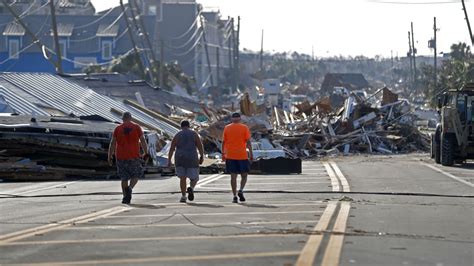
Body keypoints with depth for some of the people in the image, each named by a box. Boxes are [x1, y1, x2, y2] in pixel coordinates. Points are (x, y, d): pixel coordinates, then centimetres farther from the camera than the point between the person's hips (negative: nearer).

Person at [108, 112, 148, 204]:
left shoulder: (118, 129, 3)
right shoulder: (136, 127, 0)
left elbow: (112, 143, 1)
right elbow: (143, 141, -2)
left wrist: (110, 156, 6)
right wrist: (145, 153, 8)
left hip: (121, 157, 2)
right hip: (134, 156, -2)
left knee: (124, 177, 10)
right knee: (136, 175, 12)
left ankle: (125, 197, 7)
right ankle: (130, 188, -15)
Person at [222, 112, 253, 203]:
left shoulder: (227, 128, 4)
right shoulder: (244, 128, -2)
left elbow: (223, 142, 5)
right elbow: (248, 141, -6)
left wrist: (223, 153, 13)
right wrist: (251, 153, -2)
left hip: (230, 156, 2)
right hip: (242, 155, -2)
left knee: (233, 176, 4)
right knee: (244, 175, 10)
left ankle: (235, 196, 0)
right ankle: (241, 190, -13)